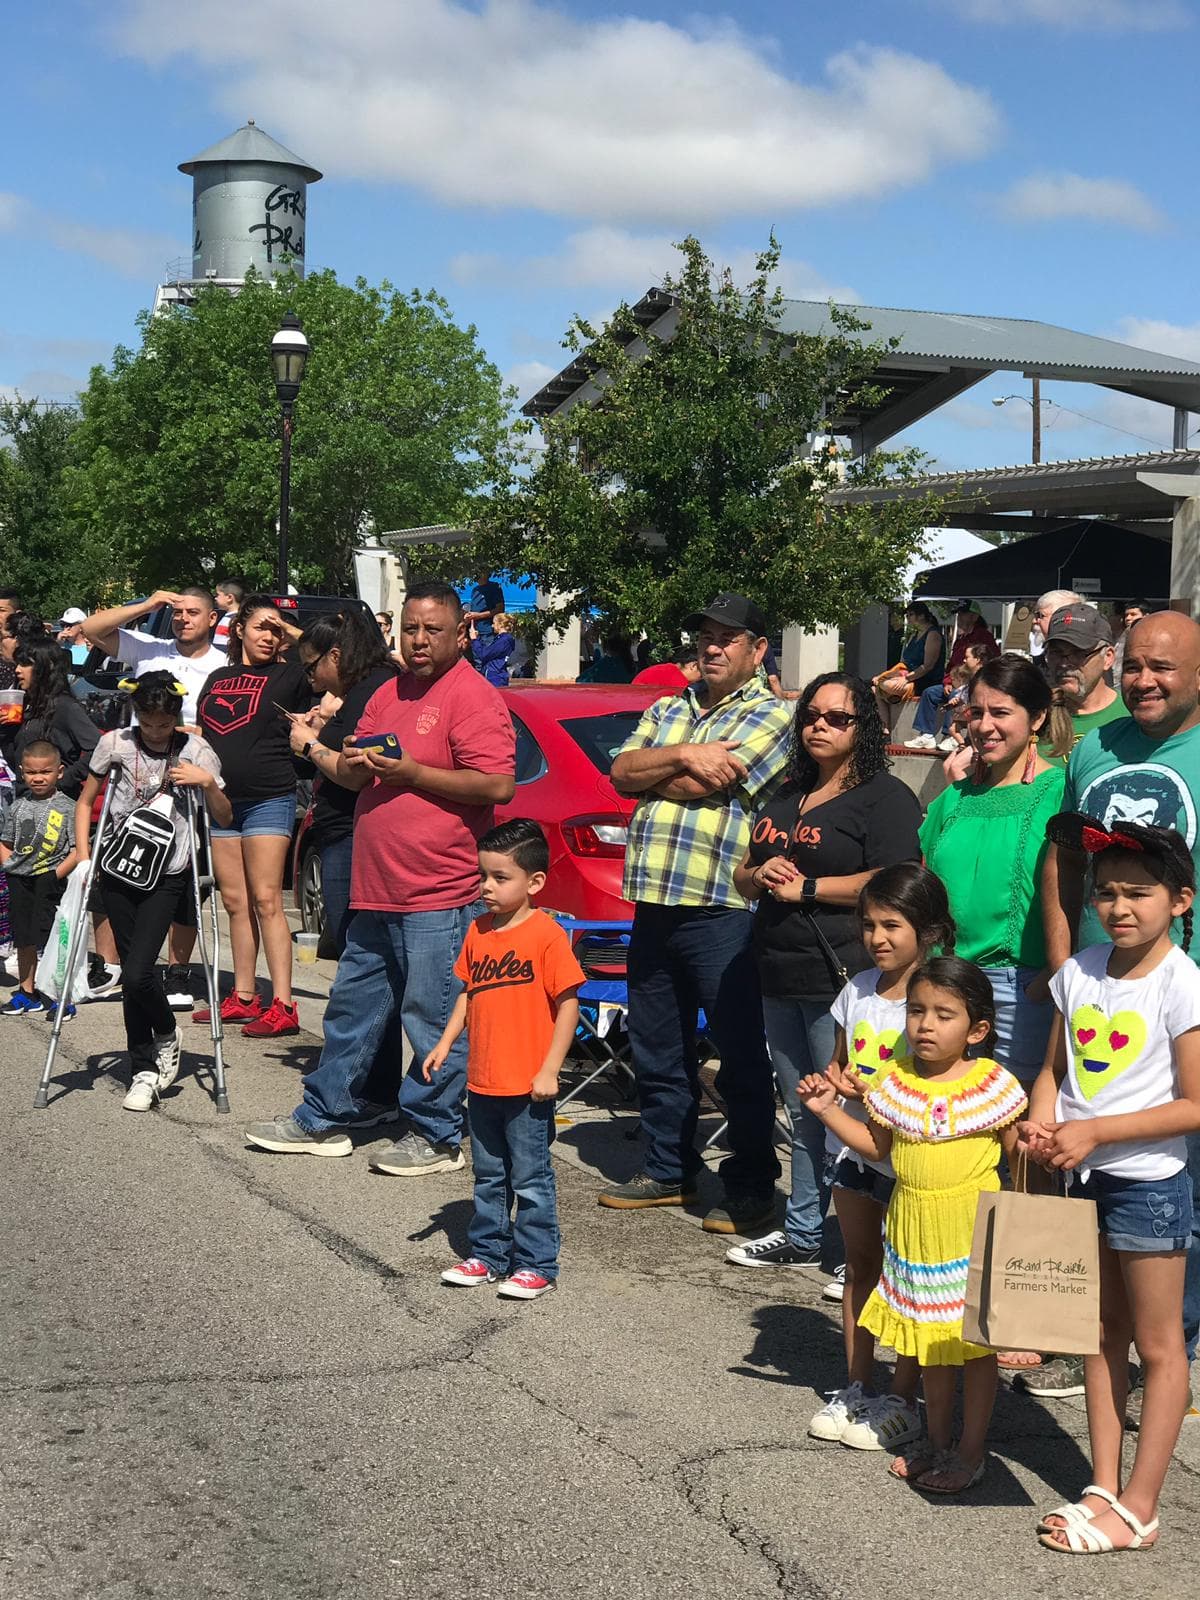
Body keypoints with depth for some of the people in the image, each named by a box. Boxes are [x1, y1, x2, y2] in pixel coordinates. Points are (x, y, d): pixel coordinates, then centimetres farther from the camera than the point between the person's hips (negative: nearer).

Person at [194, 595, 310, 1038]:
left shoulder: (288, 674, 3)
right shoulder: (217, 678, 16)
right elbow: (200, 733, 22)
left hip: (268, 798, -5)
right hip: (222, 799, 5)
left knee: (266, 901, -10)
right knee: (235, 902, 8)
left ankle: (283, 1005, -11)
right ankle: (243, 997, 16)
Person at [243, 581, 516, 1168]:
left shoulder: (474, 698, -9)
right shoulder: (389, 694, 17)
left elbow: (498, 786, -19)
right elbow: (350, 775, 22)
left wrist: (414, 773, -18)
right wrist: (353, 763, -2)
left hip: (439, 898, -9)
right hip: (376, 891, 9)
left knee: (433, 1019, -2)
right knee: (352, 1005, 17)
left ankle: (435, 1136, 9)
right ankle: (323, 1119, 28)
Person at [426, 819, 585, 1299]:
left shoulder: (546, 934, -14)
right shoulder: (478, 931, 6)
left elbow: (568, 1004, -13)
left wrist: (549, 1070, -15)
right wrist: (445, 1042, 5)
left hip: (527, 1087, -6)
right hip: (482, 1081, 7)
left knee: (531, 1181, 3)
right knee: (488, 1178, 18)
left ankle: (536, 1265, 13)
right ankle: (487, 1255, 29)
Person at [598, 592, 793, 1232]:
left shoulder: (770, 716, -3)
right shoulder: (668, 710, 18)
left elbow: (703, 784, -15)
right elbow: (621, 773, 4)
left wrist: (650, 770, 1)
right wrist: (682, 755, -11)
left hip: (722, 910, -7)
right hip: (654, 904, 7)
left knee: (740, 1054, 0)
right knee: (656, 1050, 14)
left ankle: (750, 1187, 9)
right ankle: (668, 1170, 28)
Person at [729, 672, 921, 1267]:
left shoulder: (885, 798, -5)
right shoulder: (784, 798, 21)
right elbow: (743, 877, 27)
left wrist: (804, 888, -13)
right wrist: (760, 875, 2)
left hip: (841, 981, -8)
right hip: (781, 979, 8)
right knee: (803, 1116, 15)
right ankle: (802, 1234, 23)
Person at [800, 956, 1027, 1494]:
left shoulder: (993, 1084, -10)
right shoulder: (898, 1085, 0)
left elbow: (1016, 1148, -3)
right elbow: (876, 1145, 10)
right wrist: (828, 1110, 1)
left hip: (973, 1227, -4)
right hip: (914, 1224, 4)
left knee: (975, 1339, 5)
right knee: (930, 1337, 16)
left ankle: (972, 1449, 18)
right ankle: (937, 1439, 31)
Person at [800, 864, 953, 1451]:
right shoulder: (858, 989, 5)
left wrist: (874, 1092, -22)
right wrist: (835, 1077, -6)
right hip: (852, 1145, 6)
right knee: (860, 1266, 15)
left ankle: (902, 1401, 13)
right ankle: (856, 1387, 26)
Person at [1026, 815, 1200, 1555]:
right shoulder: (1080, 971, 2)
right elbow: (1055, 1066, 11)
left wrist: (1094, 1132, -19)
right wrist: (1041, 1122, -9)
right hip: (1086, 1177, 7)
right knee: (1103, 1333, 15)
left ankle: (1140, 1509, 10)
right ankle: (1104, 1486, 25)